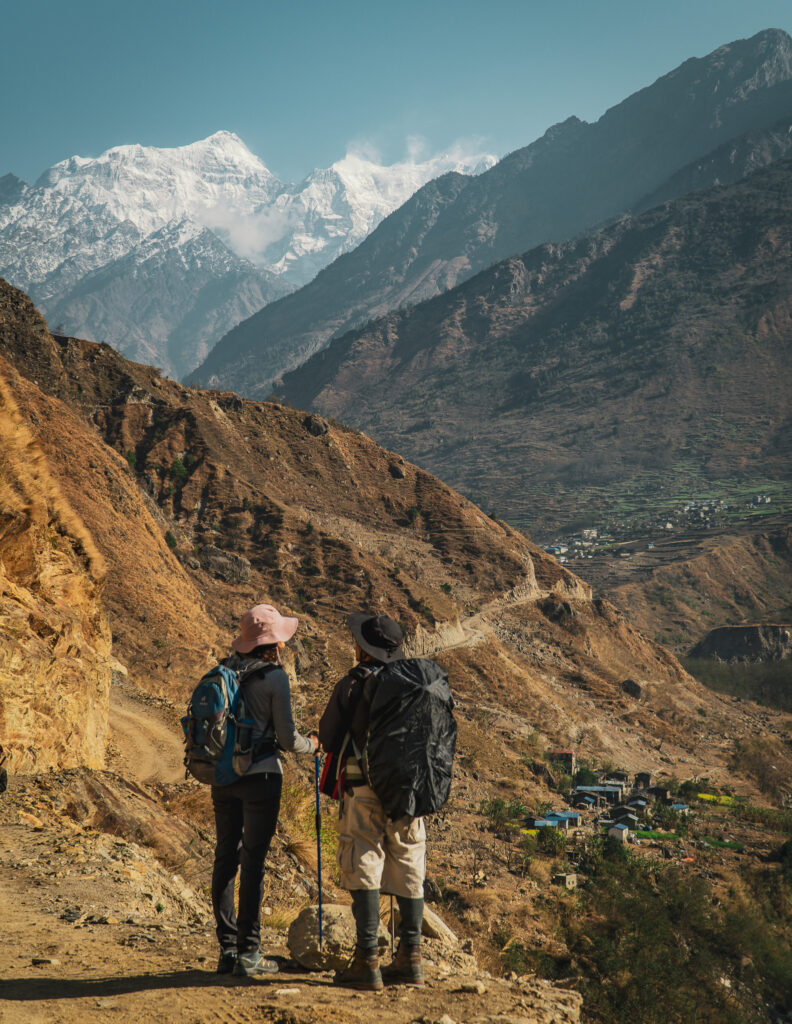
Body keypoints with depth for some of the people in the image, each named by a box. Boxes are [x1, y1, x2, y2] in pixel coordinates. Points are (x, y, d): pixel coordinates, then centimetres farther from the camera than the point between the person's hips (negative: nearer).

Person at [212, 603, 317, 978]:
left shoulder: (224, 672, 6)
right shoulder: (274, 677, -11)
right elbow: (287, 739, -8)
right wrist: (312, 743, 11)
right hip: (260, 776, -6)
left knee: (225, 857, 10)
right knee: (253, 860, 0)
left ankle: (227, 949, 15)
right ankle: (248, 953, 5)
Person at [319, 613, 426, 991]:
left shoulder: (354, 683, -7)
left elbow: (328, 739, -2)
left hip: (366, 787, -4)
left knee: (364, 870, 0)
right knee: (408, 871, 10)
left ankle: (367, 962, -1)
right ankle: (410, 958, 13)